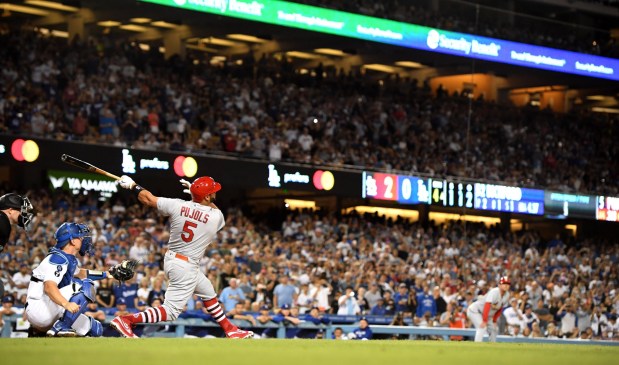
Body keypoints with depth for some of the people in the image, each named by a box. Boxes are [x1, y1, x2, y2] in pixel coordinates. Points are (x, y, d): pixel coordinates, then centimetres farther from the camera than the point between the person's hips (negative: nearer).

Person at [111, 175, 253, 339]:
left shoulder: (177, 205, -8)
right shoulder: (216, 217, -14)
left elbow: (148, 199, 1)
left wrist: (132, 186, 18)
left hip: (171, 258, 8)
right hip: (186, 268, -8)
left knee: (209, 293, 23)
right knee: (171, 311, -7)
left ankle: (230, 330, 35)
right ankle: (126, 320, -18)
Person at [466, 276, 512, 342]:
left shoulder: (507, 295, -2)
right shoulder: (494, 292, -28)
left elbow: (500, 309, 7)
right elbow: (487, 306, -34)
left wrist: (494, 321, 4)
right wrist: (484, 321, -37)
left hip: (485, 314, 9)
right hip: (474, 310, -9)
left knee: (494, 329, 11)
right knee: (482, 327, -27)